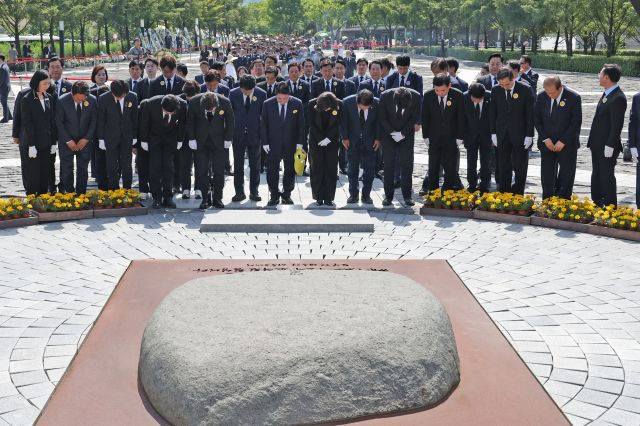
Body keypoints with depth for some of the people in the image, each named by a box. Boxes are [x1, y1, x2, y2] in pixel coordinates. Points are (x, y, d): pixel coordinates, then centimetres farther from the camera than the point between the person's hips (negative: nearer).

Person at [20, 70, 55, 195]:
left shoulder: (48, 97, 5)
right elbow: (27, 124, -12)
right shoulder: (27, 99, -10)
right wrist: (31, 145, -15)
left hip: (45, 143, 5)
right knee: (32, 175, 2)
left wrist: (53, 142, 6)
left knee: (45, 174, 9)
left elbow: (52, 120, 8)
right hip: (31, 144, -5)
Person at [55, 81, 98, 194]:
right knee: (67, 169, 2)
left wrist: (86, 139, -7)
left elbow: (94, 120, -1)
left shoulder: (92, 100, -10)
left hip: (85, 141, 2)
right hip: (67, 141, -2)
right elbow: (59, 122, -9)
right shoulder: (62, 101, -15)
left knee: (83, 169, 6)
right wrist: (68, 140, -11)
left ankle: (81, 194, 14)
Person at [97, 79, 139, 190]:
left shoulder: (133, 97, -7)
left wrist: (135, 137, 7)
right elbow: (100, 120, -2)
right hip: (111, 138, -1)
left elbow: (135, 118, 4)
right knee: (112, 168, 2)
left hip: (127, 138, 1)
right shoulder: (103, 99, -11)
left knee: (127, 166, 5)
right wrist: (101, 139, -1)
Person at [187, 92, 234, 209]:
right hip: (201, 141, 0)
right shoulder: (194, 102, -19)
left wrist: (228, 139, 0)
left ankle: (217, 198, 10)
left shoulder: (225, 102, -20)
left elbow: (230, 121, -3)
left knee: (219, 171, -1)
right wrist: (191, 138, -3)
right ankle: (205, 198, 8)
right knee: (201, 170, -3)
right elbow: (190, 121, -2)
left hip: (218, 141, 0)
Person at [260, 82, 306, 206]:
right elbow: (263, 125, -1)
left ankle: (287, 195, 23)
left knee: (290, 171, 9)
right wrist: (264, 142, -5)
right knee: (272, 171, 2)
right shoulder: (268, 104, -7)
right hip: (273, 144, 0)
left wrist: (300, 142, -3)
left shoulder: (297, 104, -7)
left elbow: (301, 125, 0)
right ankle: (274, 195, 15)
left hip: (291, 144, 1)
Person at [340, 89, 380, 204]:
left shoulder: (377, 103, -18)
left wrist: (378, 138, -3)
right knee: (352, 168, 3)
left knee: (369, 168, -1)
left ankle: (366, 195, 9)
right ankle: (353, 194, 12)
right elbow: (343, 121, -5)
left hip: (370, 141, 0)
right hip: (352, 140, 0)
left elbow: (378, 122, -2)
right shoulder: (347, 102, -19)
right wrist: (345, 138, -5)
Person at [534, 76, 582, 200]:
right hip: (547, 143, 3)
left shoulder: (573, 98, -13)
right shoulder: (542, 97, -4)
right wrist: (545, 139, -6)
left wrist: (563, 142, -14)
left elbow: (576, 122, -11)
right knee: (547, 174, 5)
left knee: (567, 174, 2)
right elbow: (536, 119, 4)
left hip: (567, 143, -3)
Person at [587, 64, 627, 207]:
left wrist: (610, 146, -21)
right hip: (597, 144, 10)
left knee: (607, 177, -1)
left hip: (607, 146, -10)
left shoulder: (618, 98, -20)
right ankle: (597, 205, 29)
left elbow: (617, 124, -22)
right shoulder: (607, 94, 9)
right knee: (596, 176, 18)